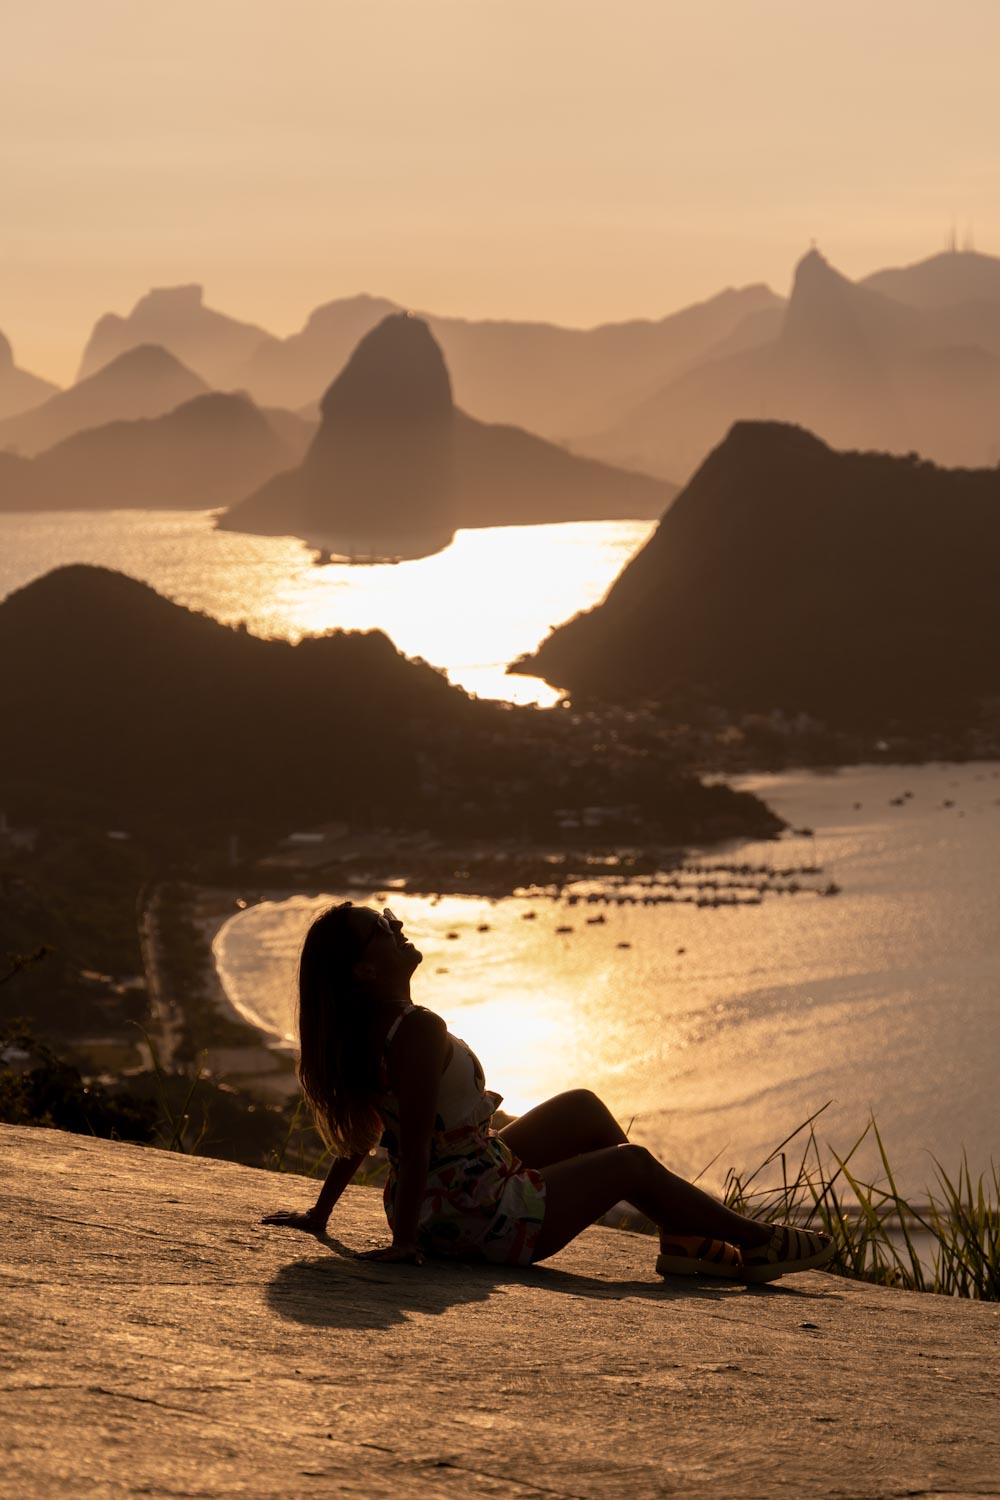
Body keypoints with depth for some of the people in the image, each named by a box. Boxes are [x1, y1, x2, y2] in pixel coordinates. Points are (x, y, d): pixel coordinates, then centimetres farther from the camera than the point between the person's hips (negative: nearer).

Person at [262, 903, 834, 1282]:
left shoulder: (367, 1030, 3)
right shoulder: (421, 1031, -27)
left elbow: (360, 1134, 9)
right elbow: (414, 1140, -28)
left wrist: (318, 1214, 18)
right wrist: (405, 1241, -26)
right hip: (485, 1217, -10)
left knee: (582, 1109, 21)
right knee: (633, 1163, 6)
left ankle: (684, 1239, 26)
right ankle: (757, 1240, 23)